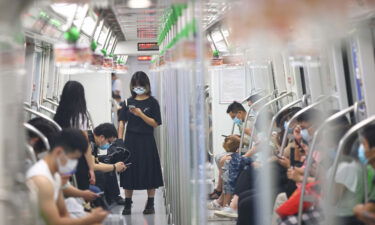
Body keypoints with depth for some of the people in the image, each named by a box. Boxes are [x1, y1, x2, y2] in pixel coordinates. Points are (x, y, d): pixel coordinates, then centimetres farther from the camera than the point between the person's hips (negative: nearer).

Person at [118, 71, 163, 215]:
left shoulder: (152, 102, -1)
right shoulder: (129, 101, 8)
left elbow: (155, 123, -7)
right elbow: (122, 121, 8)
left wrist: (141, 114, -19)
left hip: (146, 141, -3)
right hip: (131, 140, 3)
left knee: (149, 171, 2)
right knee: (129, 171, 5)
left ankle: (150, 204, 13)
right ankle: (127, 204, 14)